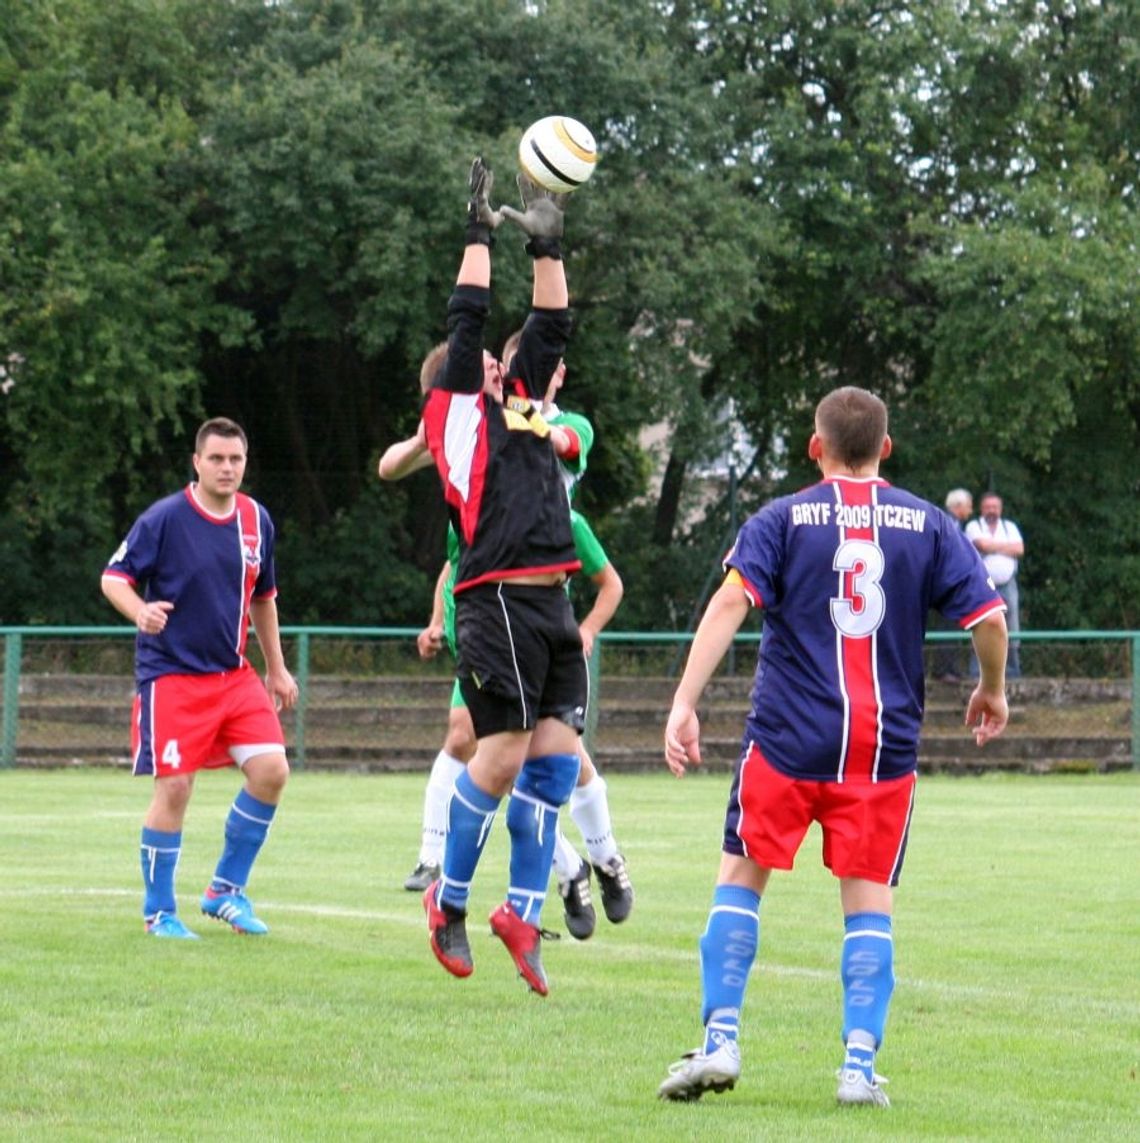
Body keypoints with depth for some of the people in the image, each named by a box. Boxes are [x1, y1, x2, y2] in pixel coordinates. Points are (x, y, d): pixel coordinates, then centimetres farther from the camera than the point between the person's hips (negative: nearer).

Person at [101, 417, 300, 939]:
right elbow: (114, 578, -9)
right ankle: (159, 912, 8)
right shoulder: (165, 518, -11)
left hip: (234, 674, 5)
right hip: (171, 675, -5)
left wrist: (276, 669, 21)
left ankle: (226, 890, 9)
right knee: (174, 787, -8)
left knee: (271, 770, -7)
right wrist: (140, 611, -30)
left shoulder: (256, 520, 6)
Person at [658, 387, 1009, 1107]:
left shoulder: (783, 520, 3)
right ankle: (861, 1067, -3)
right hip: (885, 749, 1)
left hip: (787, 741, -1)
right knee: (870, 903, 5)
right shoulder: (929, 526, 7)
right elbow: (989, 619, 1)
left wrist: (686, 703, -16)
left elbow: (732, 601, -12)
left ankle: (721, 1042, 3)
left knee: (742, 878, 11)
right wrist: (993, 692, 20)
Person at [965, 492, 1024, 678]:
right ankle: (976, 674, -8)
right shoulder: (974, 527, 5)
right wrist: (1005, 546, 0)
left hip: (1007, 585, 3)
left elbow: (1019, 549, 1)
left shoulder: (1010, 527, 15)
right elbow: (982, 544, -13)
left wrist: (993, 546, -3)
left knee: (1012, 632, 1)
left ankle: (1014, 670, 5)